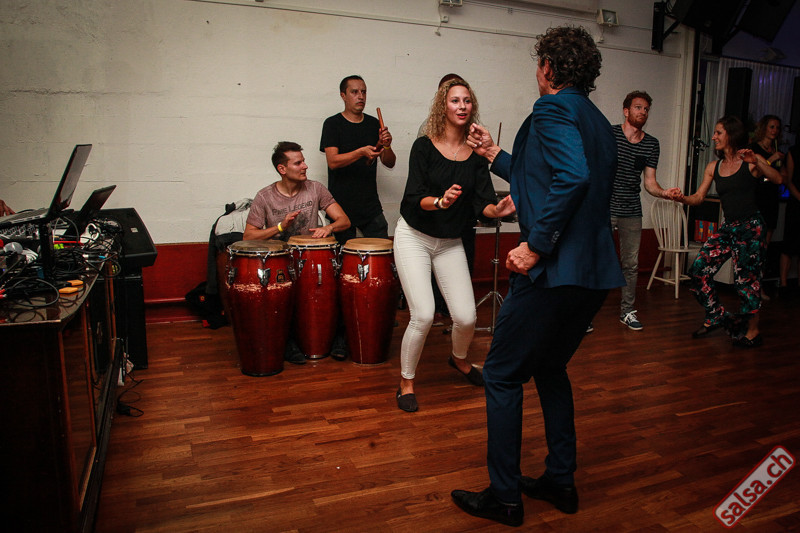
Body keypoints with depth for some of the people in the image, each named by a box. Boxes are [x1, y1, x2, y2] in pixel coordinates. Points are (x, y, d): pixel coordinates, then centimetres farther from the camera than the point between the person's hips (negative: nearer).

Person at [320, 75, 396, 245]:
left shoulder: (374, 124, 11)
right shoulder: (333, 124, -1)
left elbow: (390, 163, 9)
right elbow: (332, 161, -13)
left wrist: (386, 145, -12)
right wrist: (361, 152, -27)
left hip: (371, 205, 3)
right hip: (342, 205, -3)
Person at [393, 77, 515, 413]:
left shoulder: (476, 153, 1)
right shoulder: (424, 146, -8)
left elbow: (481, 203, -6)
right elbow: (414, 197, -16)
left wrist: (496, 210, -28)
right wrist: (439, 201, -35)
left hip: (451, 243, 3)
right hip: (414, 237, -3)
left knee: (466, 317, -6)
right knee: (423, 315, -15)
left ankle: (459, 359, 31)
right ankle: (406, 382, 10)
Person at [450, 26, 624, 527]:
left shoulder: (553, 108, -8)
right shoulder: (600, 123, 20)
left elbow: (573, 176, -26)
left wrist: (535, 246, -22)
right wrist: (495, 155, 31)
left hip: (554, 270, -9)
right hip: (596, 273, 10)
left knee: (503, 376, 3)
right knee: (550, 369, 22)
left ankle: (505, 497, 14)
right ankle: (561, 481, 31)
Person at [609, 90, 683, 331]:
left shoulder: (651, 144, 9)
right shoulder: (609, 134, -4)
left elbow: (650, 183, 8)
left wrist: (665, 192, -12)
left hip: (632, 212, 5)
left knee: (631, 264, 10)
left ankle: (627, 311, 24)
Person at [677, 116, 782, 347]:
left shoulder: (750, 161, -4)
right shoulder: (713, 167, 11)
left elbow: (778, 180, -16)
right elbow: (699, 197, 6)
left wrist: (757, 162, -29)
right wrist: (681, 198, -14)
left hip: (750, 226, -6)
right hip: (727, 227, 6)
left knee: (746, 278, -2)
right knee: (699, 270, -2)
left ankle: (752, 332, 13)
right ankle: (717, 316, 15)